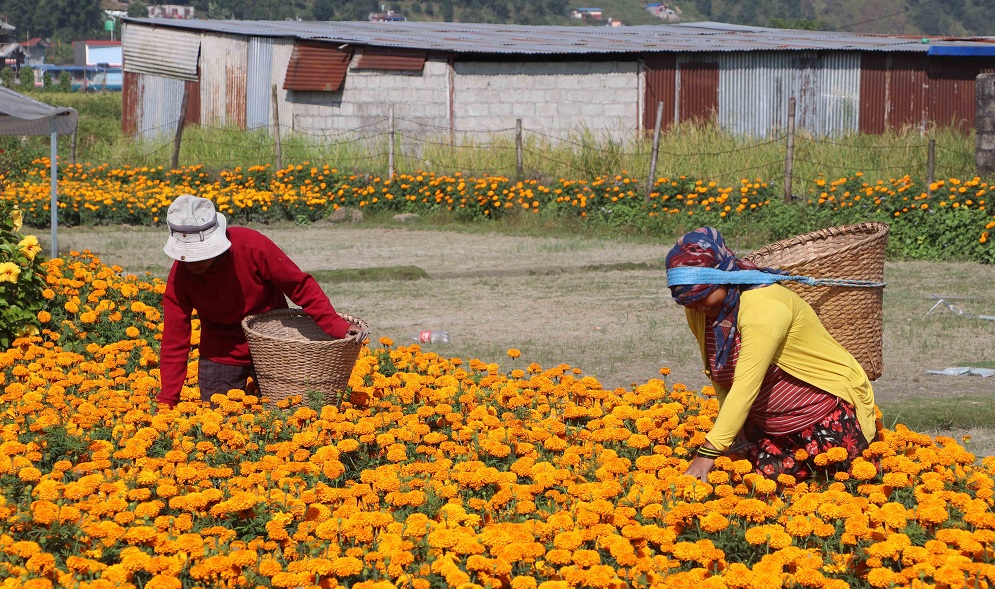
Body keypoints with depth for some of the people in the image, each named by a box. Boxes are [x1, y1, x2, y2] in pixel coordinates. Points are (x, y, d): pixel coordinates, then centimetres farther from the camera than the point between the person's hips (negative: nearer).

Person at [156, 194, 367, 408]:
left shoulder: (253, 246, -28)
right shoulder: (180, 276, -22)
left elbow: (301, 286, -17)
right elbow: (174, 340, -17)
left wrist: (337, 326, -25)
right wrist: (167, 401, -22)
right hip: (221, 356, 1)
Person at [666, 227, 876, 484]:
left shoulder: (764, 307, -31)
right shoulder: (698, 312, -6)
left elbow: (746, 385, -37)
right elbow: (719, 377, 2)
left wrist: (709, 453, -42)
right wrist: (731, 432, -13)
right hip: (771, 427, 6)